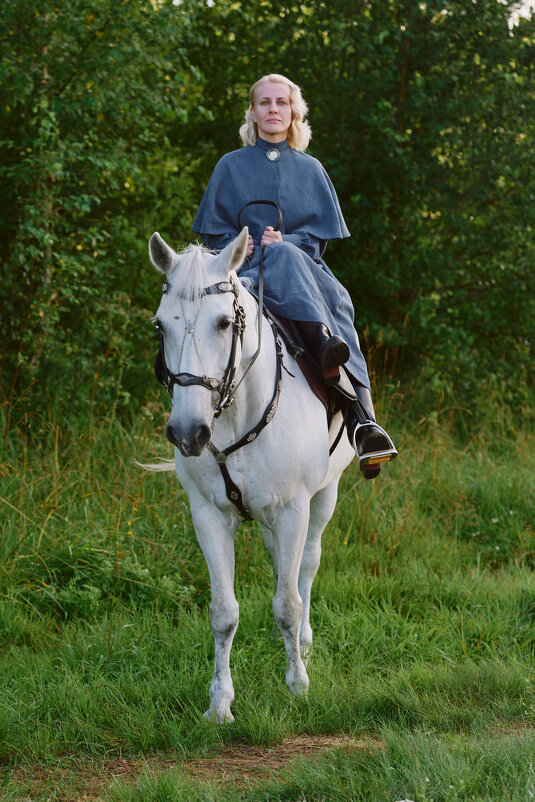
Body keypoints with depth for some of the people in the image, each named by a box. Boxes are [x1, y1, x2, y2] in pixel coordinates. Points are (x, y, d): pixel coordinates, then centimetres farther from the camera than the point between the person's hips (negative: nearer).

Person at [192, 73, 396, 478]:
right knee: (284, 260, -38)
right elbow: (215, 232, 13)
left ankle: (362, 420, -51)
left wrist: (284, 242, -9)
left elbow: (320, 234, 12)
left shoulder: (310, 169, 19)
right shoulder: (231, 166, 16)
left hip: (304, 268, 1)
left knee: (337, 301, -34)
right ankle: (325, 342, -63)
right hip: (246, 270, -1)